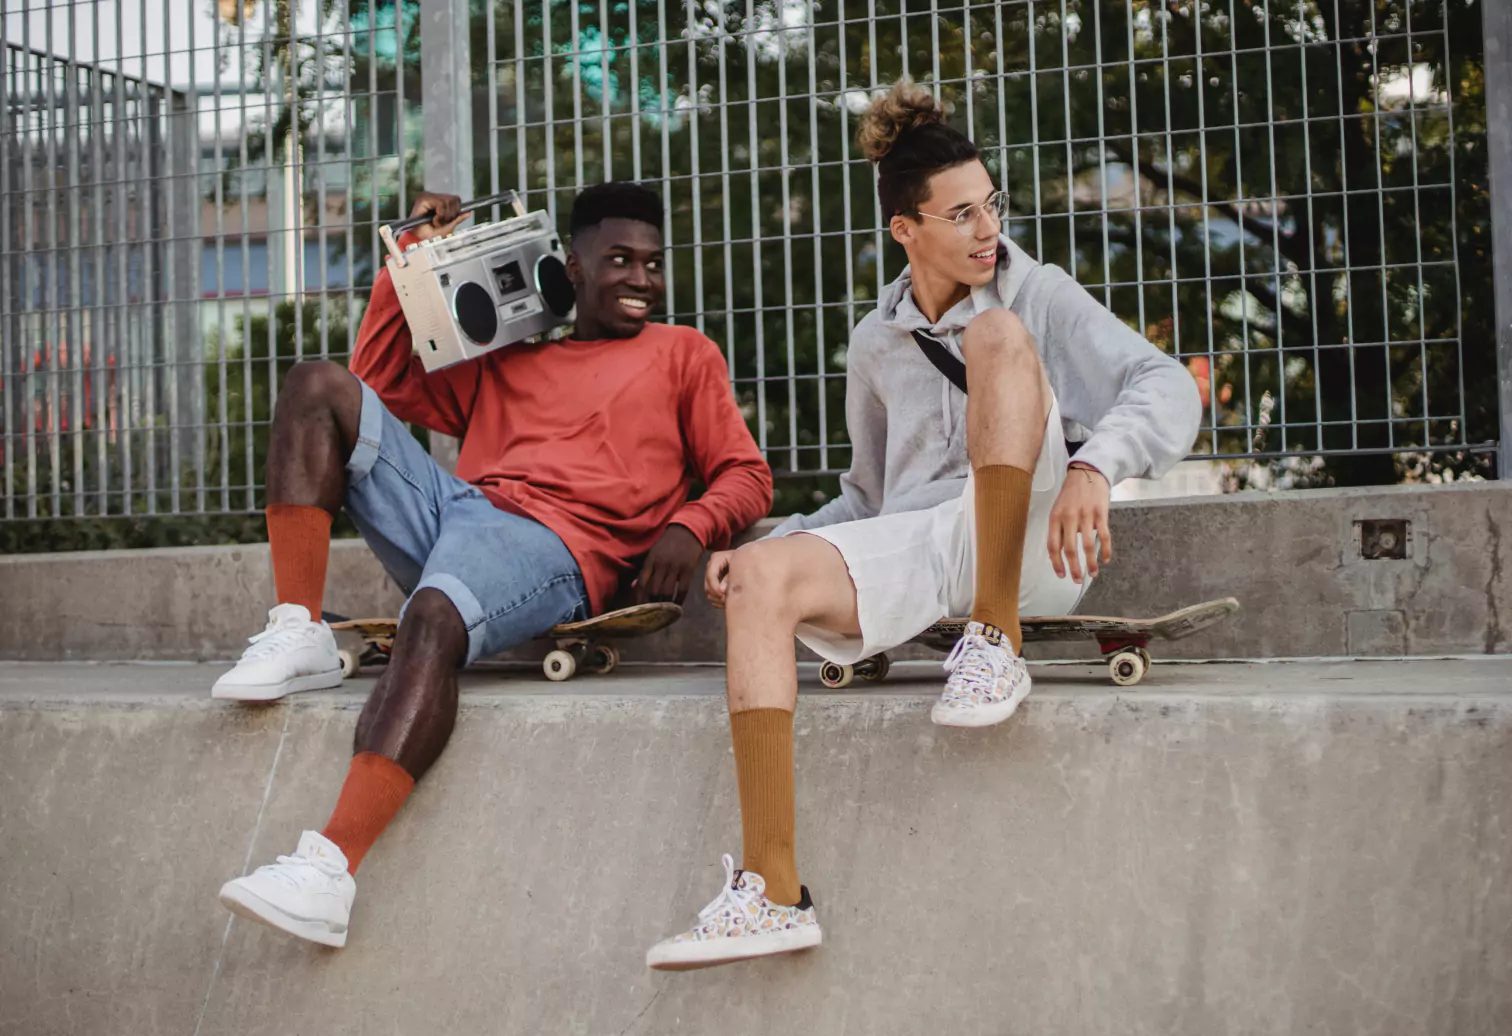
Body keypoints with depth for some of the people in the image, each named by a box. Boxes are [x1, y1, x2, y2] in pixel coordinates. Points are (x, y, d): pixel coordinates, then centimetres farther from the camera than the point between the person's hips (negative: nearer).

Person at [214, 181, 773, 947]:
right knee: (320, 386, -6)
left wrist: (687, 526, -8)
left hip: (555, 544, -5)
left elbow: (746, 476, 14)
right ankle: (297, 635, -17)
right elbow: (382, 384, 33)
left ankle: (331, 869, -48)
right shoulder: (509, 362, 33)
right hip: (448, 509, 5)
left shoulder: (683, 352, 23)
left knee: (433, 619, -37)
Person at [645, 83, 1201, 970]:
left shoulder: (1038, 294, 9)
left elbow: (1168, 387, -5)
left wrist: (1094, 466, -25)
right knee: (761, 578, -25)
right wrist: (773, 540, 11)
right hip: (916, 549, 4)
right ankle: (772, 891, -30)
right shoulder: (877, 344, 20)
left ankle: (996, 640, -26)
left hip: (1025, 539, -3)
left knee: (998, 333, -25)